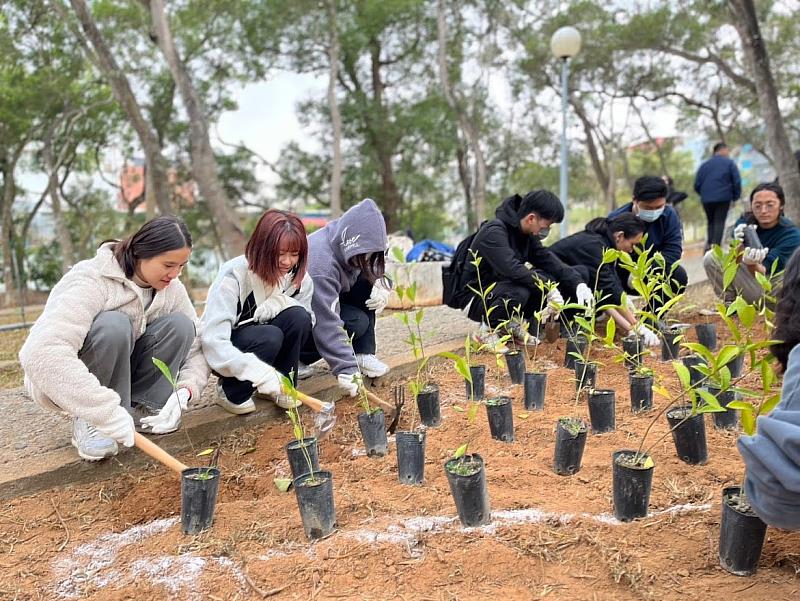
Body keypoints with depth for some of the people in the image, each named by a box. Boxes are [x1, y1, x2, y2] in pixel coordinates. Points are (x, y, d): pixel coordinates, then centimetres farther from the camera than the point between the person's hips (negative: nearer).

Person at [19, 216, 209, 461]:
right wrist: (105, 410, -48)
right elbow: (43, 353, -43)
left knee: (179, 324, -17)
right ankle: (87, 422, -19)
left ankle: (142, 408, -7)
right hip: (63, 383, -5)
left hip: (121, 374, 5)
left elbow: (197, 347, -6)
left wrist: (184, 391, -26)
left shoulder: (171, 288, -9)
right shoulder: (92, 280, -29)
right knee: (113, 325, -35)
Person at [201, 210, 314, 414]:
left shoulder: (300, 277, -11)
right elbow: (213, 342, -34)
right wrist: (260, 372, -47)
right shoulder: (233, 276, -27)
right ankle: (231, 391, -8)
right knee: (269, 336, -34)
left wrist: (281, 302, -28)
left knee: (298, 317, -24)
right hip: (230, 351, -4)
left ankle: (282, 386, -4)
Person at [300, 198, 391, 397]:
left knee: (369, 285, -12)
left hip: (326, 299, 8)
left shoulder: (344, 242, -13)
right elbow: (327, 325, -38)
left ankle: (363, 355, -7)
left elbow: (374, 271, 5)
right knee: (357, 323, -26)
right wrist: (346, 370, -39)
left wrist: (381, 284, -18)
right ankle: (295, 356, -9)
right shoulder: (320, 264, -37)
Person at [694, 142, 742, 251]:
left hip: (706, 200, 3)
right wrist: (735, 197, 8)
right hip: (723, 198, -3)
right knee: (719, 223, 0)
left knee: (711, 222, 17)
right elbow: (737, 182, -3)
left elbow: (697, 185, 9)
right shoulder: (730, 163, 2)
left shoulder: (704, 165, 12)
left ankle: (709, 244, 4)